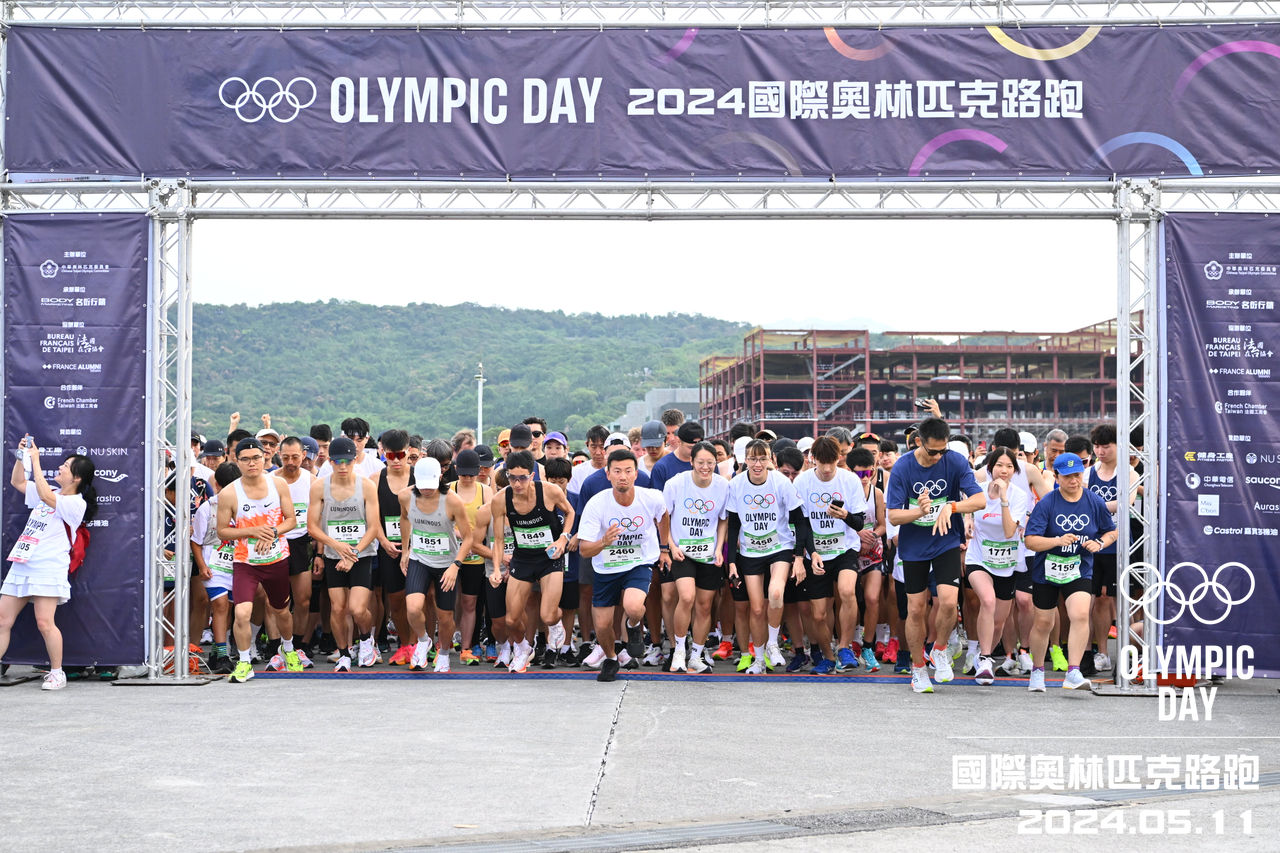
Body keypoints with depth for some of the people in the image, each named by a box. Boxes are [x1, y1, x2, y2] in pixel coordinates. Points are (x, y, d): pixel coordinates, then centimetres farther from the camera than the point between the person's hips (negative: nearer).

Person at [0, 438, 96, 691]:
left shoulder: (77, 503, -8)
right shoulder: (51, 492, 18)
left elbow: (46, 497, -23)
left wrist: (36, 461, -19)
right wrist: (22, 456, 13)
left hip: (48, 568, -8)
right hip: (21, 565, 8)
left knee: (44, 622, -13)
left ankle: (57, 673, 0)